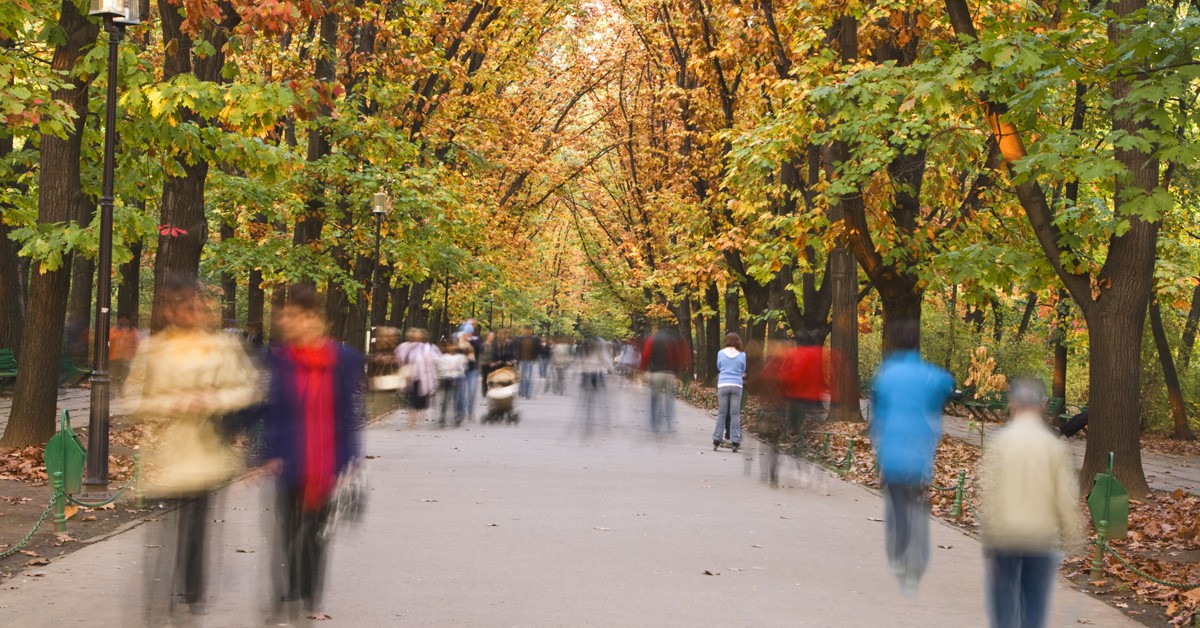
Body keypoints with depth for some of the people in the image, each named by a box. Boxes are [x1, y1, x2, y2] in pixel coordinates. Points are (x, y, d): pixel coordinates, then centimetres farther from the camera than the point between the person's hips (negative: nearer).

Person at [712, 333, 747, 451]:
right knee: (735, 414, 1)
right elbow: (743, 371, 14)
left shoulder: (721, 353, 4)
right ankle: (735, 441, -1)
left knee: (721, 414, 5)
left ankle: (717, 439, 1)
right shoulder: (742, 355, 3)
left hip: (723, 385, 0)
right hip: (737, 386, 0)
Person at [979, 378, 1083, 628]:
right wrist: (1072, 539, 7)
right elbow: (1067, 497, -3)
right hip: (1042, 535, 1)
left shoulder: (998, 442, -6)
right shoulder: (1055, 445, -4)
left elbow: (988, 494, -9)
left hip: (1004, 535, -1)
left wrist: (987, 538, -2)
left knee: (1003, 606, 10)